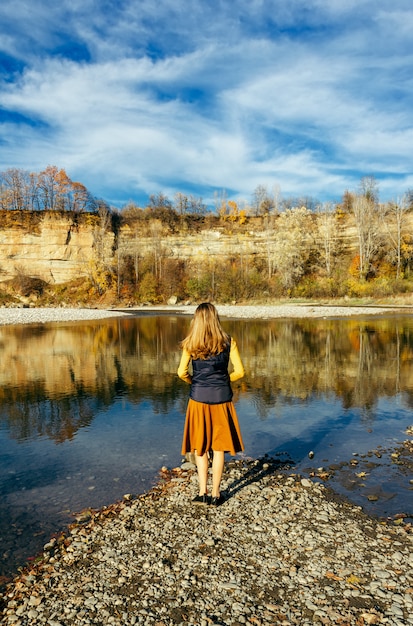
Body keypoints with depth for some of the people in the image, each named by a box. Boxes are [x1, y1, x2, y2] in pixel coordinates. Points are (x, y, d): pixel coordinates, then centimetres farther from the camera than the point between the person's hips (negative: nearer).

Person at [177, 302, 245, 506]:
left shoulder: (190, 344, -4)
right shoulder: (228, 342, -4)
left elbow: (182, 372, -9)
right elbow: (239, 371, -6)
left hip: (198, 398, 0)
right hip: (221, 398, 0)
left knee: (200, 447, 14)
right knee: (219, 447, 11)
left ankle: (203, 492, 14)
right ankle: (216, 494, 19)